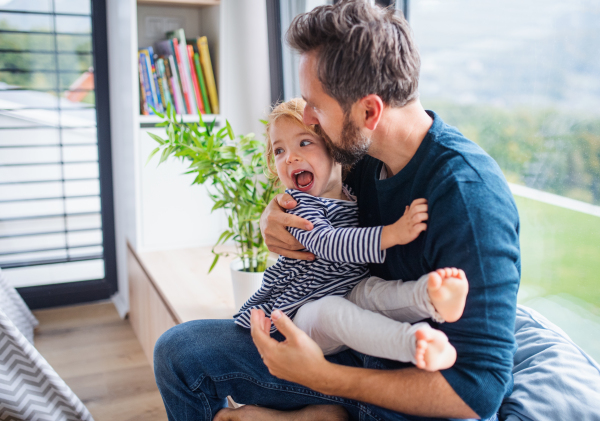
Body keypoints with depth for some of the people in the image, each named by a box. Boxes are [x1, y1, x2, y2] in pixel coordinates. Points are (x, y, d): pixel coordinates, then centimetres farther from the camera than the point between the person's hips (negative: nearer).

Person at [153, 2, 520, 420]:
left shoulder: (468, 194, -27)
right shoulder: (366, 155, -5)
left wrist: (324, 377, -25)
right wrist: (274, 220, -11)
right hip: (359, 352, 7)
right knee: (179, 351, 1)